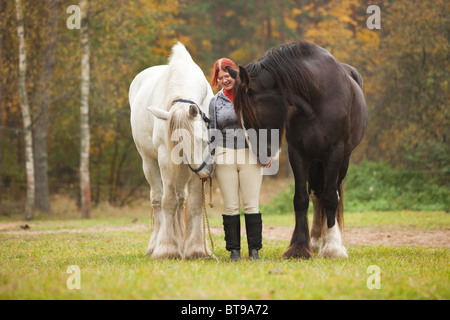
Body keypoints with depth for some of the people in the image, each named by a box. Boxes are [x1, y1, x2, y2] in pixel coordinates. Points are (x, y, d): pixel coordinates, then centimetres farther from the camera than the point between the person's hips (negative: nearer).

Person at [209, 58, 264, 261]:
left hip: (250, 155, -1)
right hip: (225, 157, 1)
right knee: (230, 206, 2)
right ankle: (233, 250, 7)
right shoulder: (216, 101, 10)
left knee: (251, 204, -2)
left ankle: (254, 249, 4)